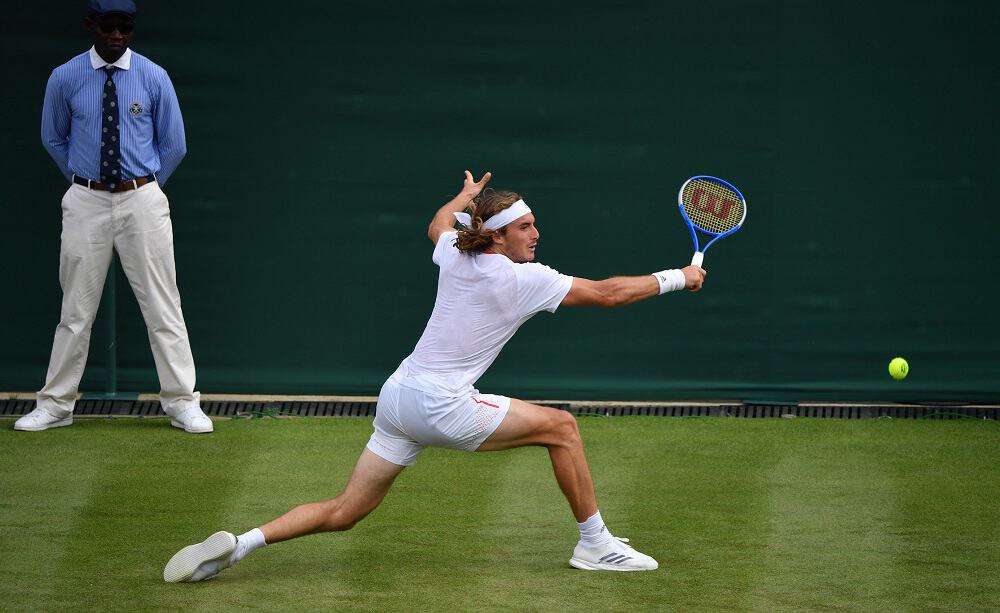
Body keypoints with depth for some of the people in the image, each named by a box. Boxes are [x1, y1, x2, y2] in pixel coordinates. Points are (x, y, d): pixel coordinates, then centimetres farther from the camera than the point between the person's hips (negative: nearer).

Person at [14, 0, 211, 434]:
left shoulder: (154, 78, -1)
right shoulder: (64, 79, 1)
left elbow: (173, 145, 8)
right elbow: (53, 139, 15)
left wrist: (145, 188, 8)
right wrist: (83, 181, 13)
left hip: (142, 199, -1)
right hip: (86, 202, 1)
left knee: (162, 307, 0)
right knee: (77, 309, 6)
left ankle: (182, 404, 5)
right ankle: (55, 405, 14)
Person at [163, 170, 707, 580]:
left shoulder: (455, 255, 10)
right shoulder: (523, 280, -9)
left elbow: (438, 224, 36)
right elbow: (607, 293, -5)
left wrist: (467, 196, 56)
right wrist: (676, 278, 6)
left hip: (398, 397, 7)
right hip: (441, 404, -7)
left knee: (344, 512, 9)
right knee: (560, 426, 3)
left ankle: (241, 543, -6)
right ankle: (595, 544, 9)